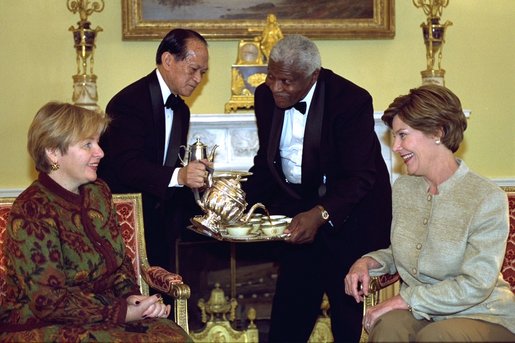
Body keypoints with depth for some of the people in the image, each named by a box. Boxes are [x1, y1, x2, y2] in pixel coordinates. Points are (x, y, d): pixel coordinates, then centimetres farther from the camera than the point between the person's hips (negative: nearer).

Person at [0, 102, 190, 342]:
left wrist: (132, 295, -5)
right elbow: (50, 301, -19)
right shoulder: (31, 211, -16)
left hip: (100, 318, 7)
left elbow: (120, 259, 16)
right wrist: (126, 312, -18)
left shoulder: (97, 192, 8)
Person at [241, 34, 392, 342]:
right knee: (289, 313, 6)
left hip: (348, 214, -4)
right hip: (299, 211, 5)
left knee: (348, 308, 4)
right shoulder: (266, 97, -4)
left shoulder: (352, 100, -21)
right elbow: (266, 162, 7)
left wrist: (321, 214, -40)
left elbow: (359, 176, -24)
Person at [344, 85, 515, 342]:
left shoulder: (488, 199, -14)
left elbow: (475, 286, -18)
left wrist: (406, 299, -18)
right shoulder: (402, 188, 7)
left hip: (484, 316, -4)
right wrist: (368, 262, -3)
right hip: (421, 312, 4)